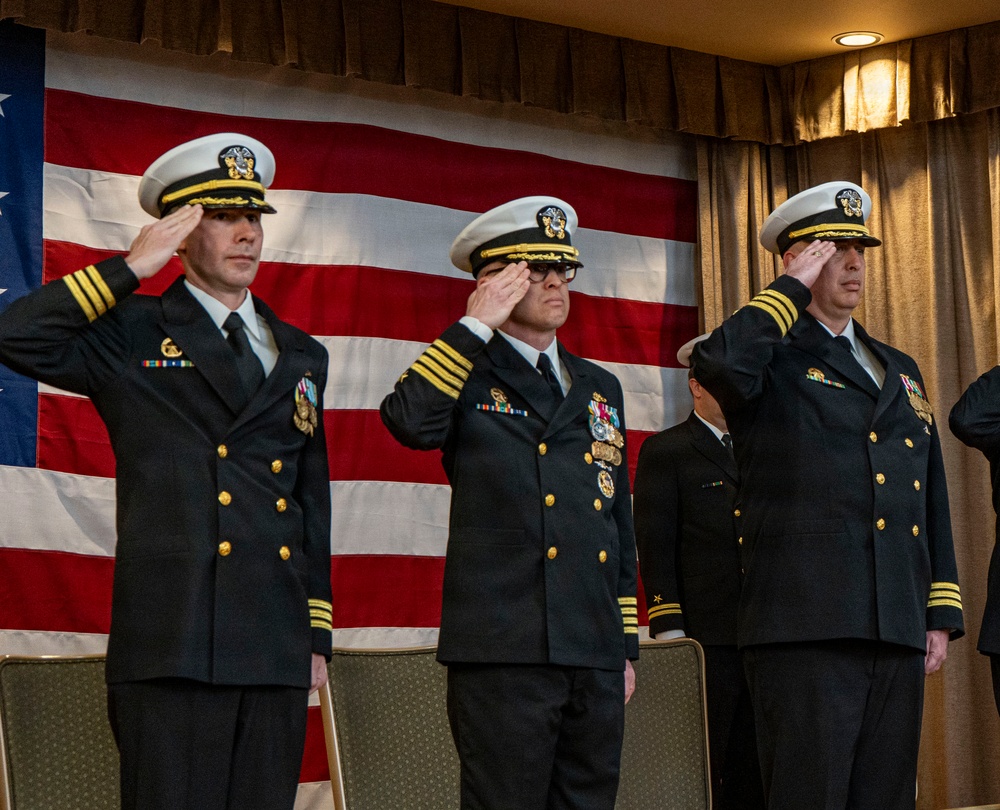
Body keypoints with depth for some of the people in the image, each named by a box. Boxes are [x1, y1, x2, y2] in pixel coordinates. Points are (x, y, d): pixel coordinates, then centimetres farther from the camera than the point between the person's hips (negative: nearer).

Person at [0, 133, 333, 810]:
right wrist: (132, 268, -9)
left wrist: (318, 637, 16)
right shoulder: (132, 334, 5)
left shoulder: (301, 356, 20)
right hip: (170, 646, -5)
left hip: (277, 651, 5)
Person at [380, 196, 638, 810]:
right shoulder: (466, 377, 4)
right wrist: (477, 325, -13)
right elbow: (409, 421, -21)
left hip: (596, 656, 6)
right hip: (504, 653, -6)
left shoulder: (600, 388, 20)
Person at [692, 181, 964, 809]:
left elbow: (932, 498, 22)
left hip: (898, 635, 6)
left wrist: (941, 614, 14)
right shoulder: (772, 361, 3)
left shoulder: (900, 370, 23)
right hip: (806, 632, -6)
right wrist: (794, 288, -9)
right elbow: (718, 362, -24)